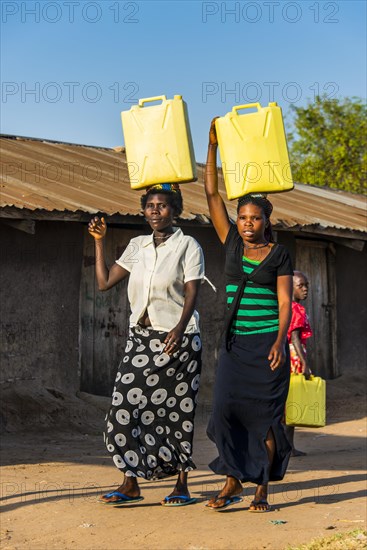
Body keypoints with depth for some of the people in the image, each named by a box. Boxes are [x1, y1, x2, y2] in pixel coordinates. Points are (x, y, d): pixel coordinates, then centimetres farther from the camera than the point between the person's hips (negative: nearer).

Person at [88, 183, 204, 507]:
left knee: (177, 411, 0)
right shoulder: (137, 246, 13)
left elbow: (191, 294, -11)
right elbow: (105, 282, 12)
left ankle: (182, 485, 10)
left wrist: (179, 328, -27)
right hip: (141, 337, 5)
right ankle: (130, 484, 6)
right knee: (126, 406, -3)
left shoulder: (188, 246, -2)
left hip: (177, 338, -5)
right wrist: (99, 241, 9)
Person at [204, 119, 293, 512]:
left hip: (267, 342, -3)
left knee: (265, 412, -1)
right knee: (226, 406, -7)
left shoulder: (279, 255, 1)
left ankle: (262, 489, 8)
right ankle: (233, 481, 9)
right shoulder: (231, 245, 8)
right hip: (235, 342, 3)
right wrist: (213, 146, 2)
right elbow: (212, 195, 6)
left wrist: (279, 342, -16)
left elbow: (285, 301, -3)